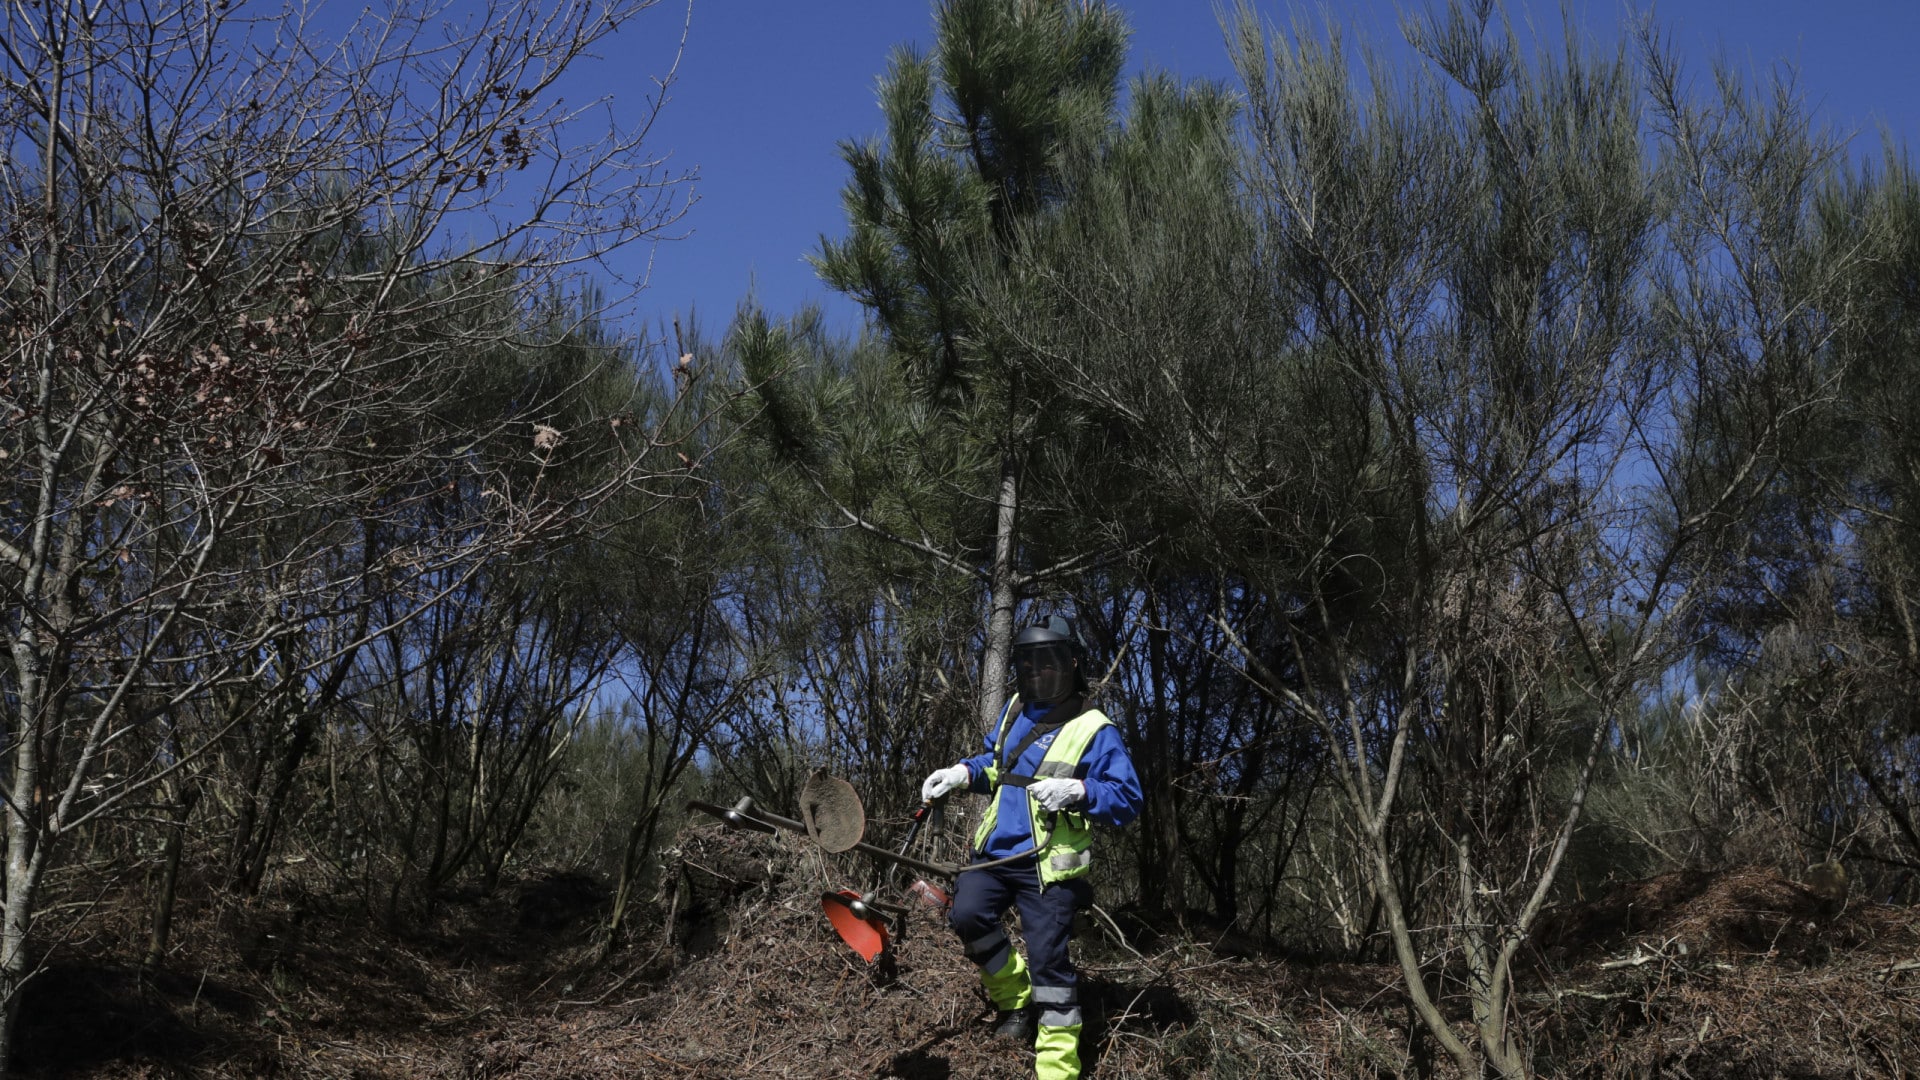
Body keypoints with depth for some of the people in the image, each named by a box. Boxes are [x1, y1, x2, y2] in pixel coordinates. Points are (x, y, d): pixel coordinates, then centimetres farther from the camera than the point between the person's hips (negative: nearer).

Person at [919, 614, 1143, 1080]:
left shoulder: (1094, 731, -11)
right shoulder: (1014, 712, 10)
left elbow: (1127, 799, -14)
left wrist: (1077, 792, -30)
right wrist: (962, 773, 5)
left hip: (1048, 867, -6)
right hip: (996, 851, 6)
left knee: (1047, 961, -8)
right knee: (967, 915, -10)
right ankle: (1014, 996, 15)